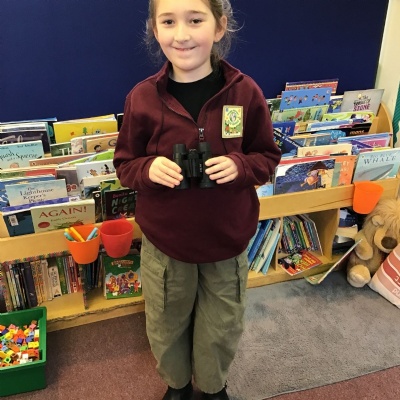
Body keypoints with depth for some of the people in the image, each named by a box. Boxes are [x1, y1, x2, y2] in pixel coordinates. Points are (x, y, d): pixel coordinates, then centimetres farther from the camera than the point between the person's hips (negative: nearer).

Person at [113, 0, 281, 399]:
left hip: (227, 239, 0)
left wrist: (240, 165, -22)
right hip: (164, 240, 1)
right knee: (166, 326, 22)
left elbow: (268, 157, -1)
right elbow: (124, 164, -1)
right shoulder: (142, 97, -12)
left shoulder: (245, 92, -12)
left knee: (221, 329, 21)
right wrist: (149, 169, -22)